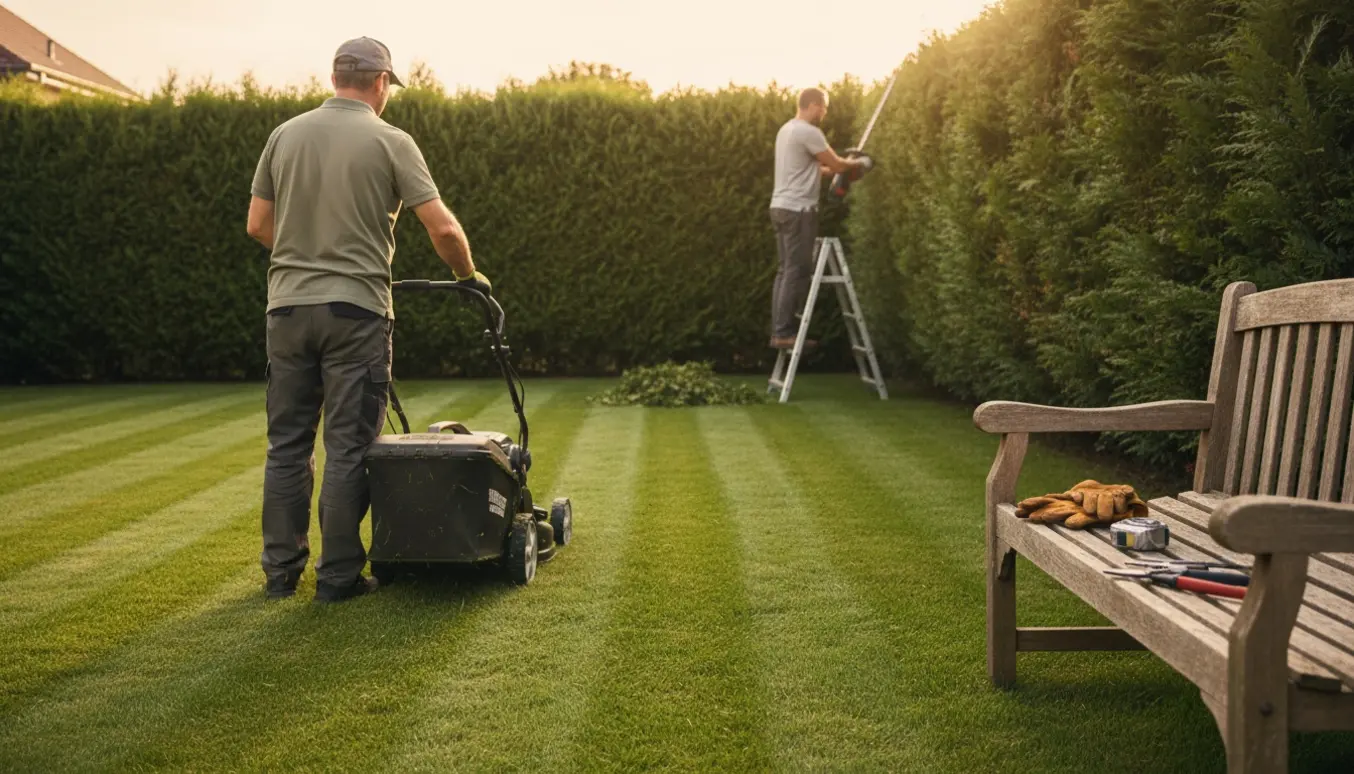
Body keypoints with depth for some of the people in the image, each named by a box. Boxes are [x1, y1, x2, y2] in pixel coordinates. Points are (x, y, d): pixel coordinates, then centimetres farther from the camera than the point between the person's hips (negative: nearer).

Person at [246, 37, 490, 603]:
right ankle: (339, 575, 6)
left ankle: (280, 571, 18)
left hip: (288, 306, 4)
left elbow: (258, 225, 10)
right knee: (349, 448, 2)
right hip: (355, 308, -4)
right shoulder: (390, 142, -4)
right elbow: (442, 227, -9)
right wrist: (468, 276, 9)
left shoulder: (285, 135, 8)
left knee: (287, 444, 11)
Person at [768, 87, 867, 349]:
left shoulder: (787, 129, 18)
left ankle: (780, 330, 10)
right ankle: (784, 333, -9)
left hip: (782, 207, 10)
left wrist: (836, 168, 20)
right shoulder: (808, 132, -13)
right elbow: (836, 164, -6)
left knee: (787, 271, 10)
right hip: (798, 210, -10)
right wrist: (857, 163, 13)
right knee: (797, 272, -8)